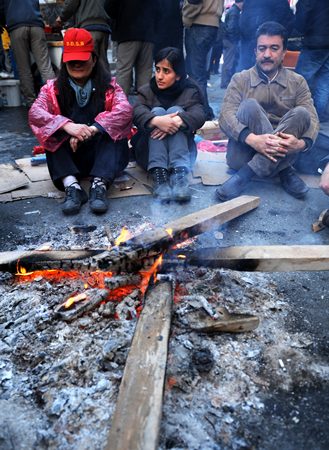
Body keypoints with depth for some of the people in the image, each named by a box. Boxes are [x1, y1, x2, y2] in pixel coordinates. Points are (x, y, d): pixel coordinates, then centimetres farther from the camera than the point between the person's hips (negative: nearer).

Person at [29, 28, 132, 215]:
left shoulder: (109, 86, 0)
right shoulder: (53, 88, 2)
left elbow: (125, 110, -19)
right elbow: (35, 112, -15)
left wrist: (91, 130, -32)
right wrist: (67, 125, -34)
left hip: (103, 152, -1)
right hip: (68, 155, 1)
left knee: (112, 128, -25)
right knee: (52, 131, -22)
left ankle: (100, 185, -41)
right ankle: (71, 185, -38)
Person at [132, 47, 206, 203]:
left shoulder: (190, 91, 4)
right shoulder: (147, 91, 5)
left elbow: (199, 115, -18)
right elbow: (138, 113, -19)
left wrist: (177, 121, -38)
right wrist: (157, 120, -41)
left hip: (181, 152, 0)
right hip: (149, 152, 1)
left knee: (175, 111, -22)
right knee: (157, 111, -22)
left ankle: (179, 172, -41)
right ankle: (158, 173, -41)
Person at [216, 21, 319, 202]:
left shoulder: (297, 82, 8)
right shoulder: (240, 79, 3)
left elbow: (312, 119, -3)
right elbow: (226, 115, -13)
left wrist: (301, 143, -27)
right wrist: (252, 139, -32)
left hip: (281, 153, 2)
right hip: (245, 151, -2)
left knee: (301, 113, -23)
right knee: (249, 106, -24)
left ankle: (246, 174, -30)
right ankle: (283, 171, -25)